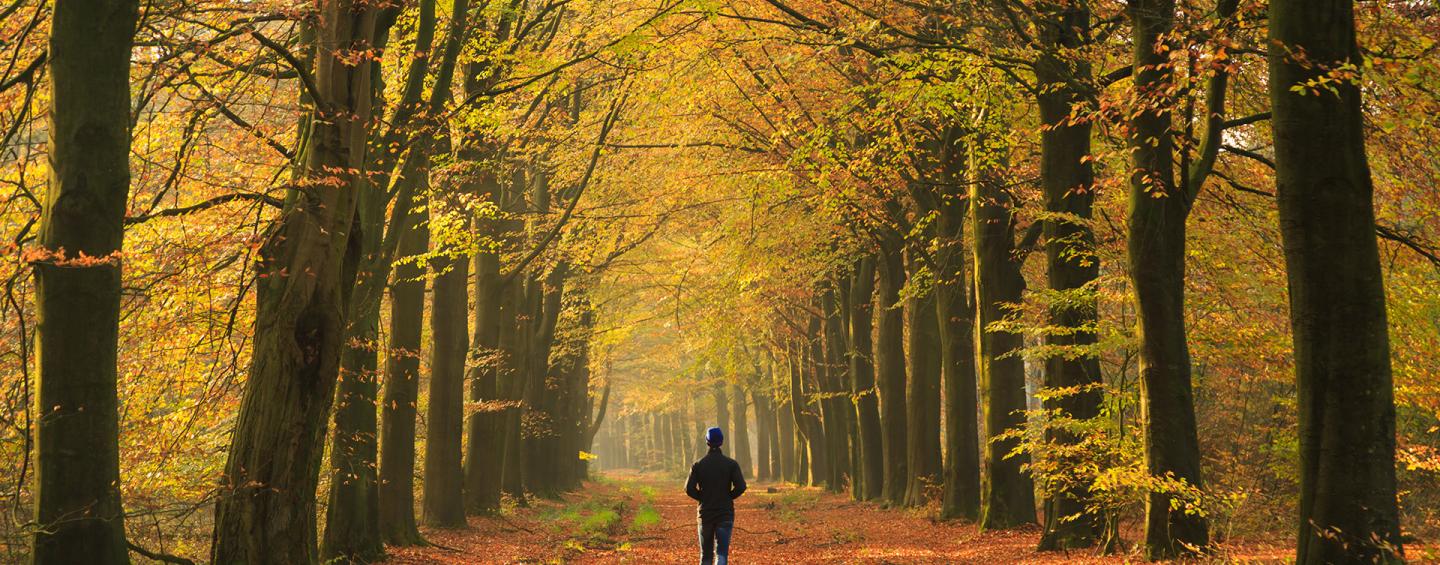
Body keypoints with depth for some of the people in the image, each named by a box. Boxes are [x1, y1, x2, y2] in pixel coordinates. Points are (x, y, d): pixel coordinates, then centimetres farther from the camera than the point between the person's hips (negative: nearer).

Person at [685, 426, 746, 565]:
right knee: (722, 553, -6)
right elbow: (741, 486, -12)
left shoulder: (698, 465, -1)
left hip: (705, 513, 2)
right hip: (725, 513, -2)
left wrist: (703, 498, 9)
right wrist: (728, 497, 6)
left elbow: (689, 489, -7)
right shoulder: (731, 464, -4)